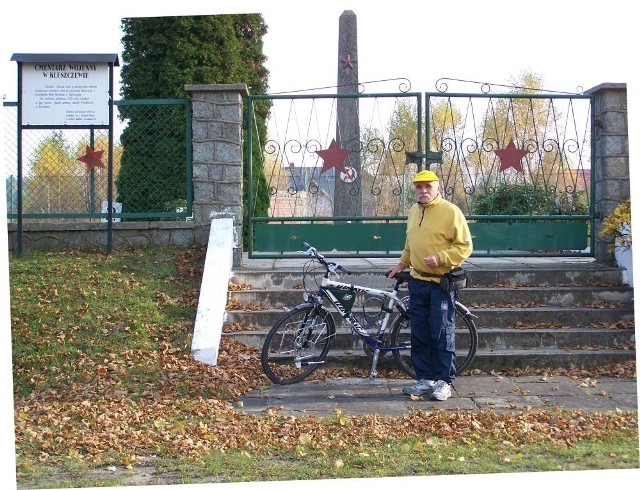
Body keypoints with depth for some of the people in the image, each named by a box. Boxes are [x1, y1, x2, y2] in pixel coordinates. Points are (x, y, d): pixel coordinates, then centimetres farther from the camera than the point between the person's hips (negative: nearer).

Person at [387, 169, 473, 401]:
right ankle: (426, 379, 19)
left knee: (442, 334, -2)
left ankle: (445, 381, 6)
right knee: (419, 334, 10)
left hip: (442, 283, -7)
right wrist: (402, 264, 20)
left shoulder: (450, 211, -10)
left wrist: (440, 257, -22)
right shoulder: (413, 211, 13)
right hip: (418, 282, 7)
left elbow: (464, 246, -13)